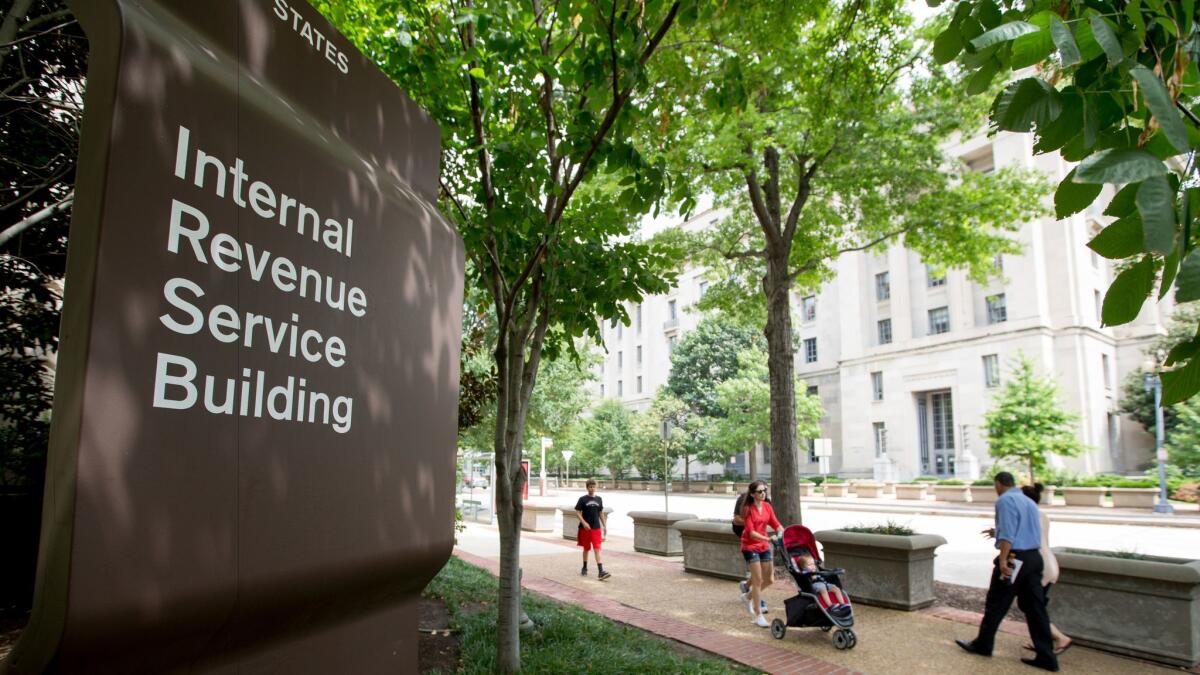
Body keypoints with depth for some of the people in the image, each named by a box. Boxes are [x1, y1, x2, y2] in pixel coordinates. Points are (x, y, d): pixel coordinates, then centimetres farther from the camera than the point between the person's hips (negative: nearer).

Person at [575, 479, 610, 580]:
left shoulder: (599, 499, 7)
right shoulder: (583, 499, -3)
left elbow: (601, 513, 14)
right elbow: (577, 513, -5)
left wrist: (604, 526, 11)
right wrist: (584, 523, -18)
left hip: (596, 528, 2)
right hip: (585, 528, -1)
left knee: (597, 549, -7)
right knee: (586, 549, 10)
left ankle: (601, 571, -13)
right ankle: (584, 568, 28)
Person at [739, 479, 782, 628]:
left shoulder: (767, 507, 3)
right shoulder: (748, 509, -14)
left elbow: (776, 524, 0)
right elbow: (751, 532, -20)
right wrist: (768, 539, -34)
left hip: (764, 546, 6)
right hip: (750, 546, -6)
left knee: (769, 579, 8)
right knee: (758, 580, -7)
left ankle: (750, 597, 33)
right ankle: (758, 616, 2)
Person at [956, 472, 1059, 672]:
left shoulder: (1005, 500, -10)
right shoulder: (1030, 503, 16)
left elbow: (1008, 533, -21)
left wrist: (1003, 560, -25)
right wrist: (998, 532, 36)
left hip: (1014, 558, -8)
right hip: (1034, 557, 8)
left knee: (996, 604, 7)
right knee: (1035, 607, 9)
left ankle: (983, 645, 20)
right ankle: (1046, 657, 10)